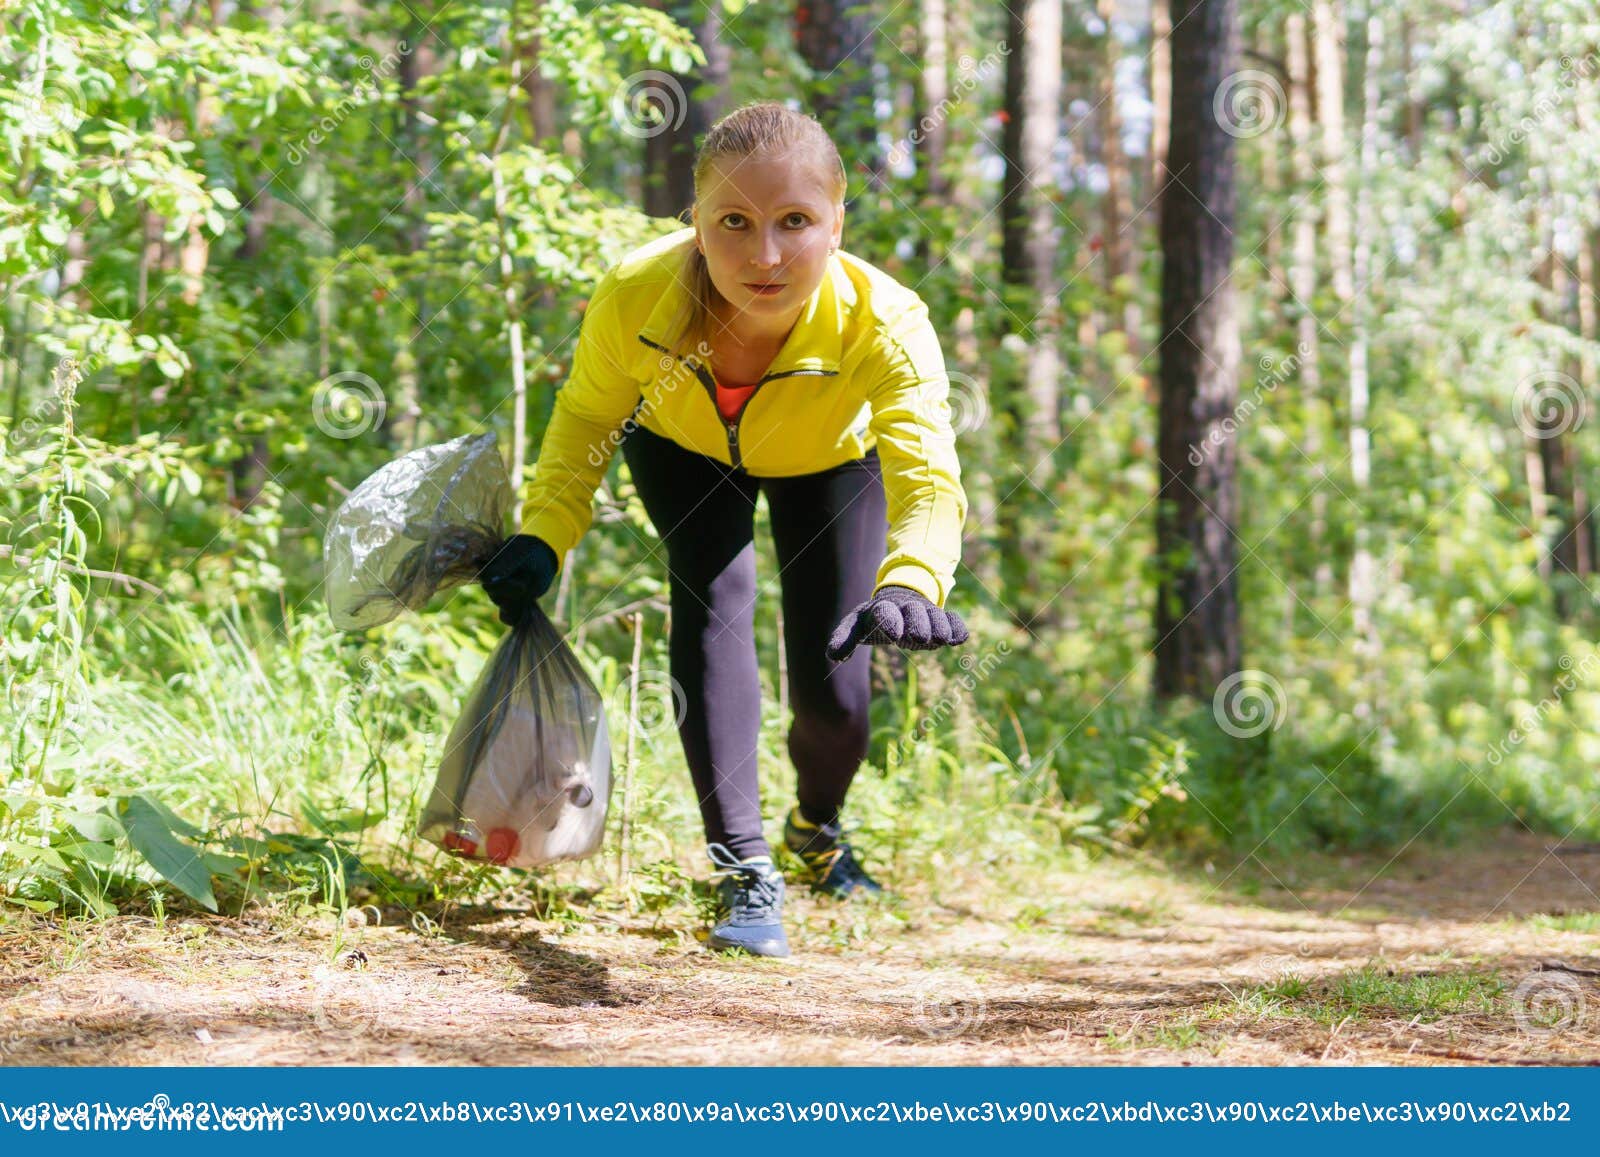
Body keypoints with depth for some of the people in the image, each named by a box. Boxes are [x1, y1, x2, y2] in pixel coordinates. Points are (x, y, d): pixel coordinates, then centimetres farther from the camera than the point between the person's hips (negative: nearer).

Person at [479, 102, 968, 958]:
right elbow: (587, 414, -16)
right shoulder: (633, 299, -38)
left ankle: (817, 827, 34)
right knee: (713, 599, -26)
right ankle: (744, 871, -18)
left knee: (832, 693, -3)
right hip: (683, 447, 1)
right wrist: (544, 537, -29)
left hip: (830, 461, 0)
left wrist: (911, 584, -77)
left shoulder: (885, 323, -44)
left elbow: (929, 480, -56)